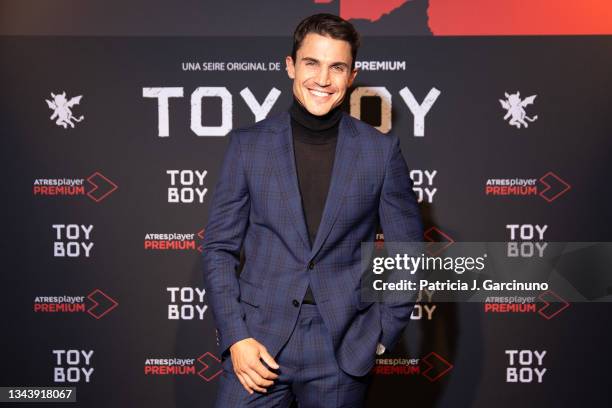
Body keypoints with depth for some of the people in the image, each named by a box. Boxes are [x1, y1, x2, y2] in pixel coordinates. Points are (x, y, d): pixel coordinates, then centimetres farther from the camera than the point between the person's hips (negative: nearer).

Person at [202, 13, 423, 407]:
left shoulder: (381, 150, 1)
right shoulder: (248, 144, 2)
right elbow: (219, 247, 3)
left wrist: (382, 334, 0)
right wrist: (235, 337, -5)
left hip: (343, 349, 0)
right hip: (259, 341, 0)